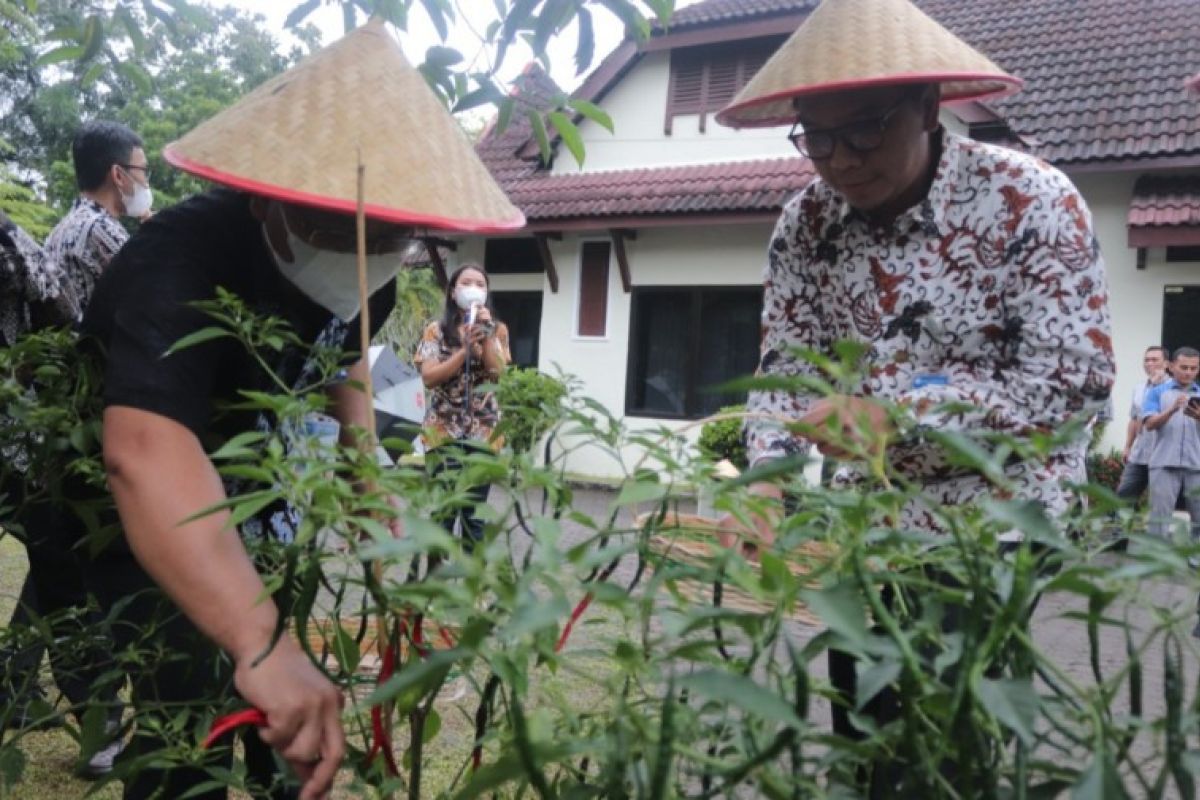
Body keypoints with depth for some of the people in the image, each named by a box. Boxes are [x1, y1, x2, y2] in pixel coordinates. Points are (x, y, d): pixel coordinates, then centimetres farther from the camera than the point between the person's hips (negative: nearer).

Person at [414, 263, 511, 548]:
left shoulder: (497, 330, 8)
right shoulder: (436, 330, 2)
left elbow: (498, 374, -5)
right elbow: (429, 377, -9)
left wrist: (487, 336, -12)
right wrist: (465, 350, -15)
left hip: (484, 431, 2)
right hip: (445, 429, -2)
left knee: (476, 508, 7)